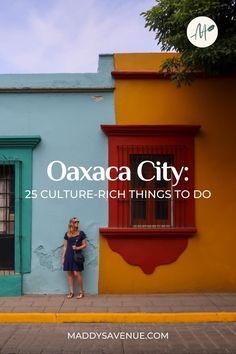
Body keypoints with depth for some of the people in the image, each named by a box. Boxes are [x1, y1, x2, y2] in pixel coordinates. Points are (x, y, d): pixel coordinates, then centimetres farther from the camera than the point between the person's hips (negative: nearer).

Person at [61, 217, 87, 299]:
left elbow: (84, 245, 2)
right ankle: (71, 292, 15)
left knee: (77, 273, -7)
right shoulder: (67, 234, 7)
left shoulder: (81, 233, 0)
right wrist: (63, 257, 8)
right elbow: (65, 246, 10)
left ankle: (81, 292, 7)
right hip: (68, 256, 3)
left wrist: (77, 248, -15)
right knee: (69, 273, 5)